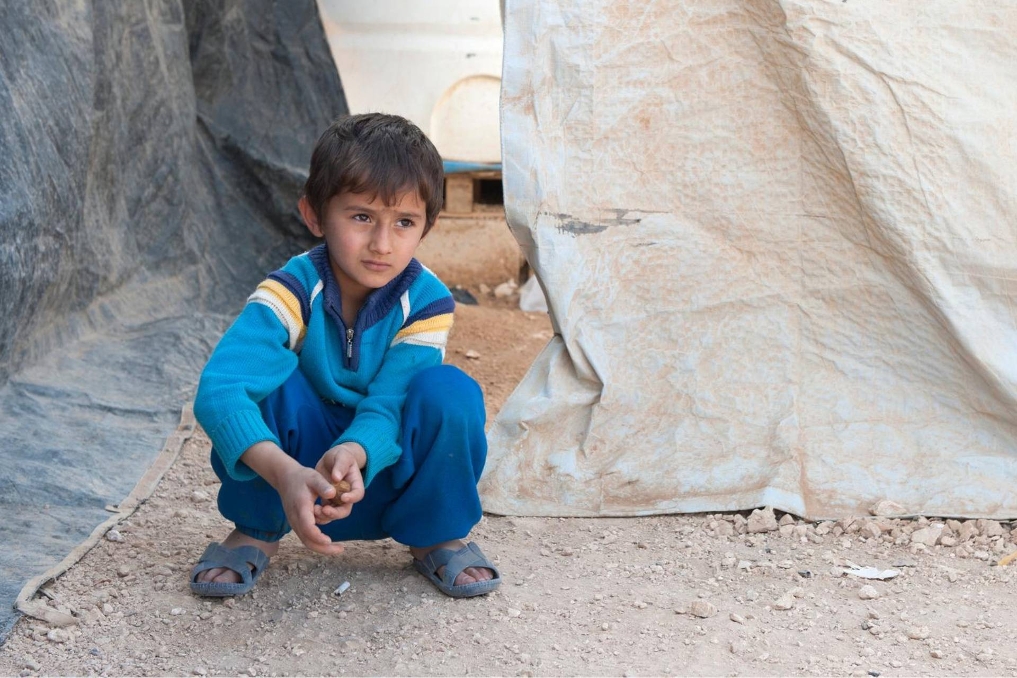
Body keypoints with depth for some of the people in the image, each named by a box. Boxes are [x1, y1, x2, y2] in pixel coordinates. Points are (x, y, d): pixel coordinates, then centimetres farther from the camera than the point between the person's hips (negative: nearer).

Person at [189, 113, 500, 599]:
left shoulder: (427, 302, -17)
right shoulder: (293, 292, -23)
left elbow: (390, 404, -25)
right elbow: (217, 388, -38)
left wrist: (353, 454, -49)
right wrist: (284, 473, -55)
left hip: (384, 466, 1)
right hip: (302, 462, -1)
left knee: (450, 394, -27)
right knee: (273, 380, -30)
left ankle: (436, 536, -2)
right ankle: (256, 532, -5)